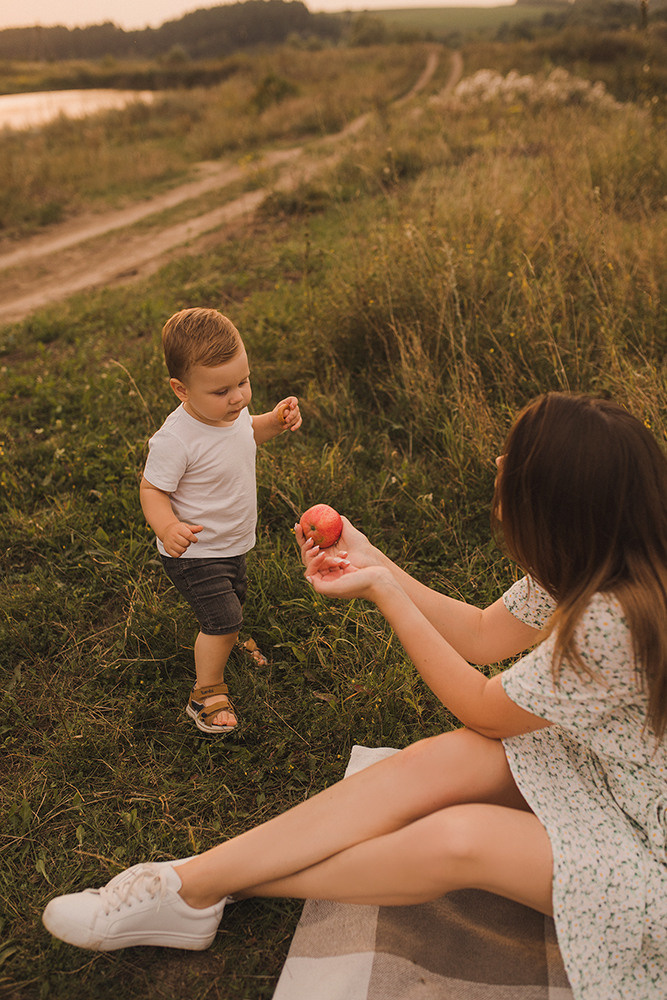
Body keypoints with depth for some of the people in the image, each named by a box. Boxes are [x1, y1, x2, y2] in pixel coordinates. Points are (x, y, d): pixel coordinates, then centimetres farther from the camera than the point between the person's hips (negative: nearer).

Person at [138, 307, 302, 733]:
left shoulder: (232, 410, -10)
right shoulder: (175, 440, -34)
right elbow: (152, 489, -23)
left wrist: (276, 420, -5)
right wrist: (167, 527, -41)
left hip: (232, 543, 8)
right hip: (195, 554, -8)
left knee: (235, 599, 28)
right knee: (222, 618, -8)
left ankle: (227, 642, 59)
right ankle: (207, 693, 15)